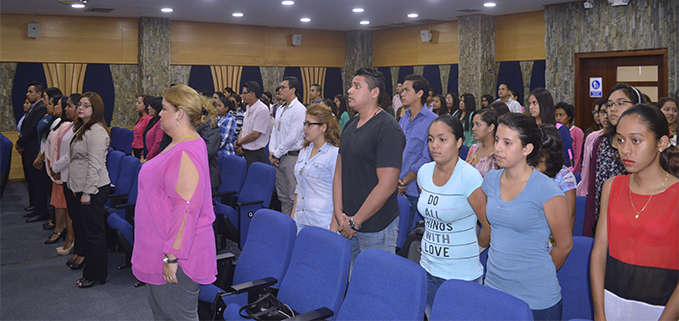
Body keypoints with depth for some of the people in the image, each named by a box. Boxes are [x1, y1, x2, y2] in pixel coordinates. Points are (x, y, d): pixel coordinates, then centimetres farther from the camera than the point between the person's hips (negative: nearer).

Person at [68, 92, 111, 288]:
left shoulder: (96, 131, -18)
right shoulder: (81, 128, 16)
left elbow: (95, 165, -22)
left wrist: (88, 192, -22)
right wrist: (77, 188, 20)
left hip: (93, 190, -10)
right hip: (81, 188, 10)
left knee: (93, 231, -2)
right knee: (82, 226, 21)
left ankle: (95, 274, 8)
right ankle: (85, 259, 38)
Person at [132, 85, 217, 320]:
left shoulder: (188, 153, -24)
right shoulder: (177, 146, 11)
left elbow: (186, 208, -28)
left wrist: (172, 256, -26)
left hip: (175, 254, -11)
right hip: (160, 250, 11)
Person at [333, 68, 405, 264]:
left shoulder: (388, 129, -16)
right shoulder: (350, 126, 11)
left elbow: (387, 185, -21)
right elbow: (339, 171, 13)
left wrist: (354, 221, -15)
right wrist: (339, 214, 0)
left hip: (376, 227, -7)